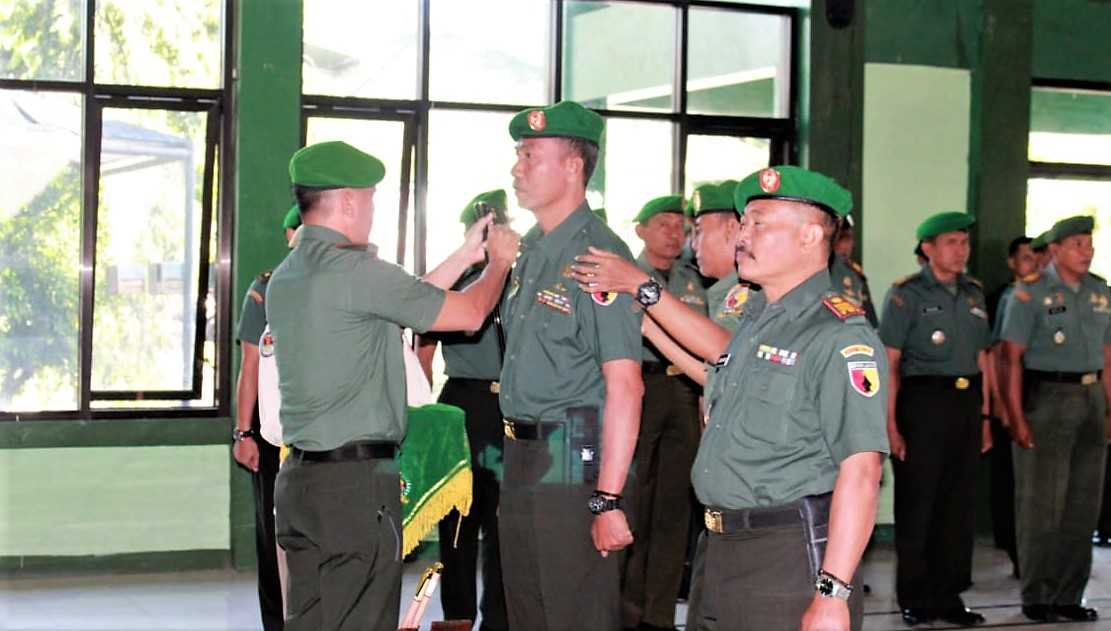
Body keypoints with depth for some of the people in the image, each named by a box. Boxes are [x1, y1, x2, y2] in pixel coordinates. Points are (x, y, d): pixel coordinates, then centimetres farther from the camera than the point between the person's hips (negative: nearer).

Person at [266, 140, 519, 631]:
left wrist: (463, 258, 25)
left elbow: (400, 304, 20)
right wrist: (500, 260, 12)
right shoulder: (354, 269, -15)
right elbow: (470, 314, -7)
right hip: (358, 480, -9)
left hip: (300, 475, 9)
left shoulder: (284, 278, 13)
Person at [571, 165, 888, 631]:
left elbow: (859, 473, -21)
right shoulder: (758, 317, 12)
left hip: (789, 558, -9)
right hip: (719, 551, 9)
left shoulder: (838, 335, -16)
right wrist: (643, 289, 35)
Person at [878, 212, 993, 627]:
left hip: (966, 403, 6)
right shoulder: (906, 294, -6)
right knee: (917, 504, 2)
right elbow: (888, 363, -10)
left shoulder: (973, 293, 12)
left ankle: (948, 596, 20)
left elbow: (981, 359, 16)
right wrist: (890, 425, -15)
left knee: (959, 504, 9)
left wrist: (984, 416, 12)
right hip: (922, 401, -5)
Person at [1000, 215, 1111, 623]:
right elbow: (1012, 358, -9)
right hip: (1046, 399, -6)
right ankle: (1036, 597, 9)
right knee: (1042, 504, 0)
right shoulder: (1030, 293, -5)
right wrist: (1016, 417, -15)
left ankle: (1069, 596, 17)